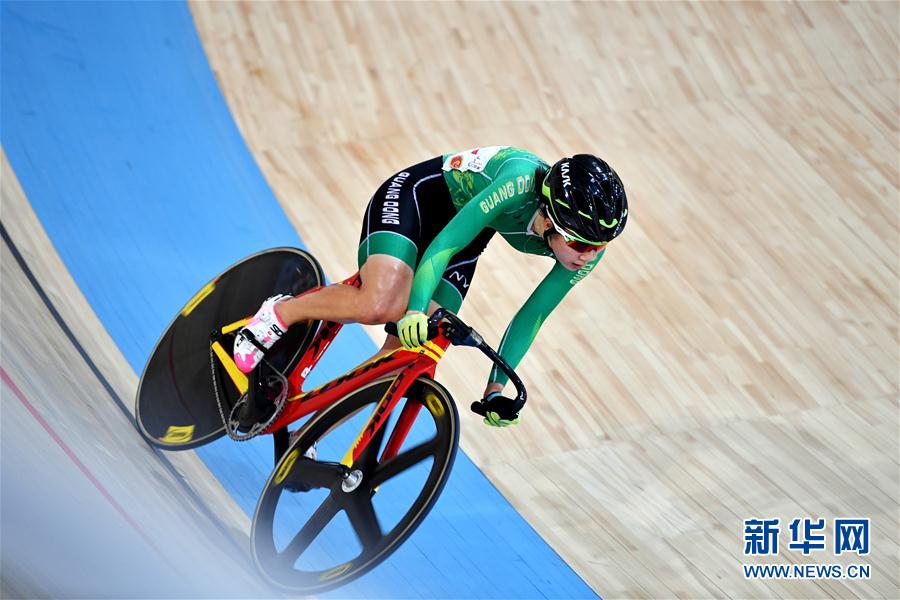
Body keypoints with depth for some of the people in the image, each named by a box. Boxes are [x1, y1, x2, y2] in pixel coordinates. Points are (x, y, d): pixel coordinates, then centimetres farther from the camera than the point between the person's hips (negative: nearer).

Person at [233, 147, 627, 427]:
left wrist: (497, 386, -7)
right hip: (415, 196, -6)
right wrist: (416, 311, -47)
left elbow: (533, 314, -7)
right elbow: (443, 246, -36)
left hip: (465, 229, 6)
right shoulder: (521, 182, -38)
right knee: (381, 305, -33)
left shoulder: (589, 249, -19)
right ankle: (278, 314, -6)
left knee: (408, 355, -6)